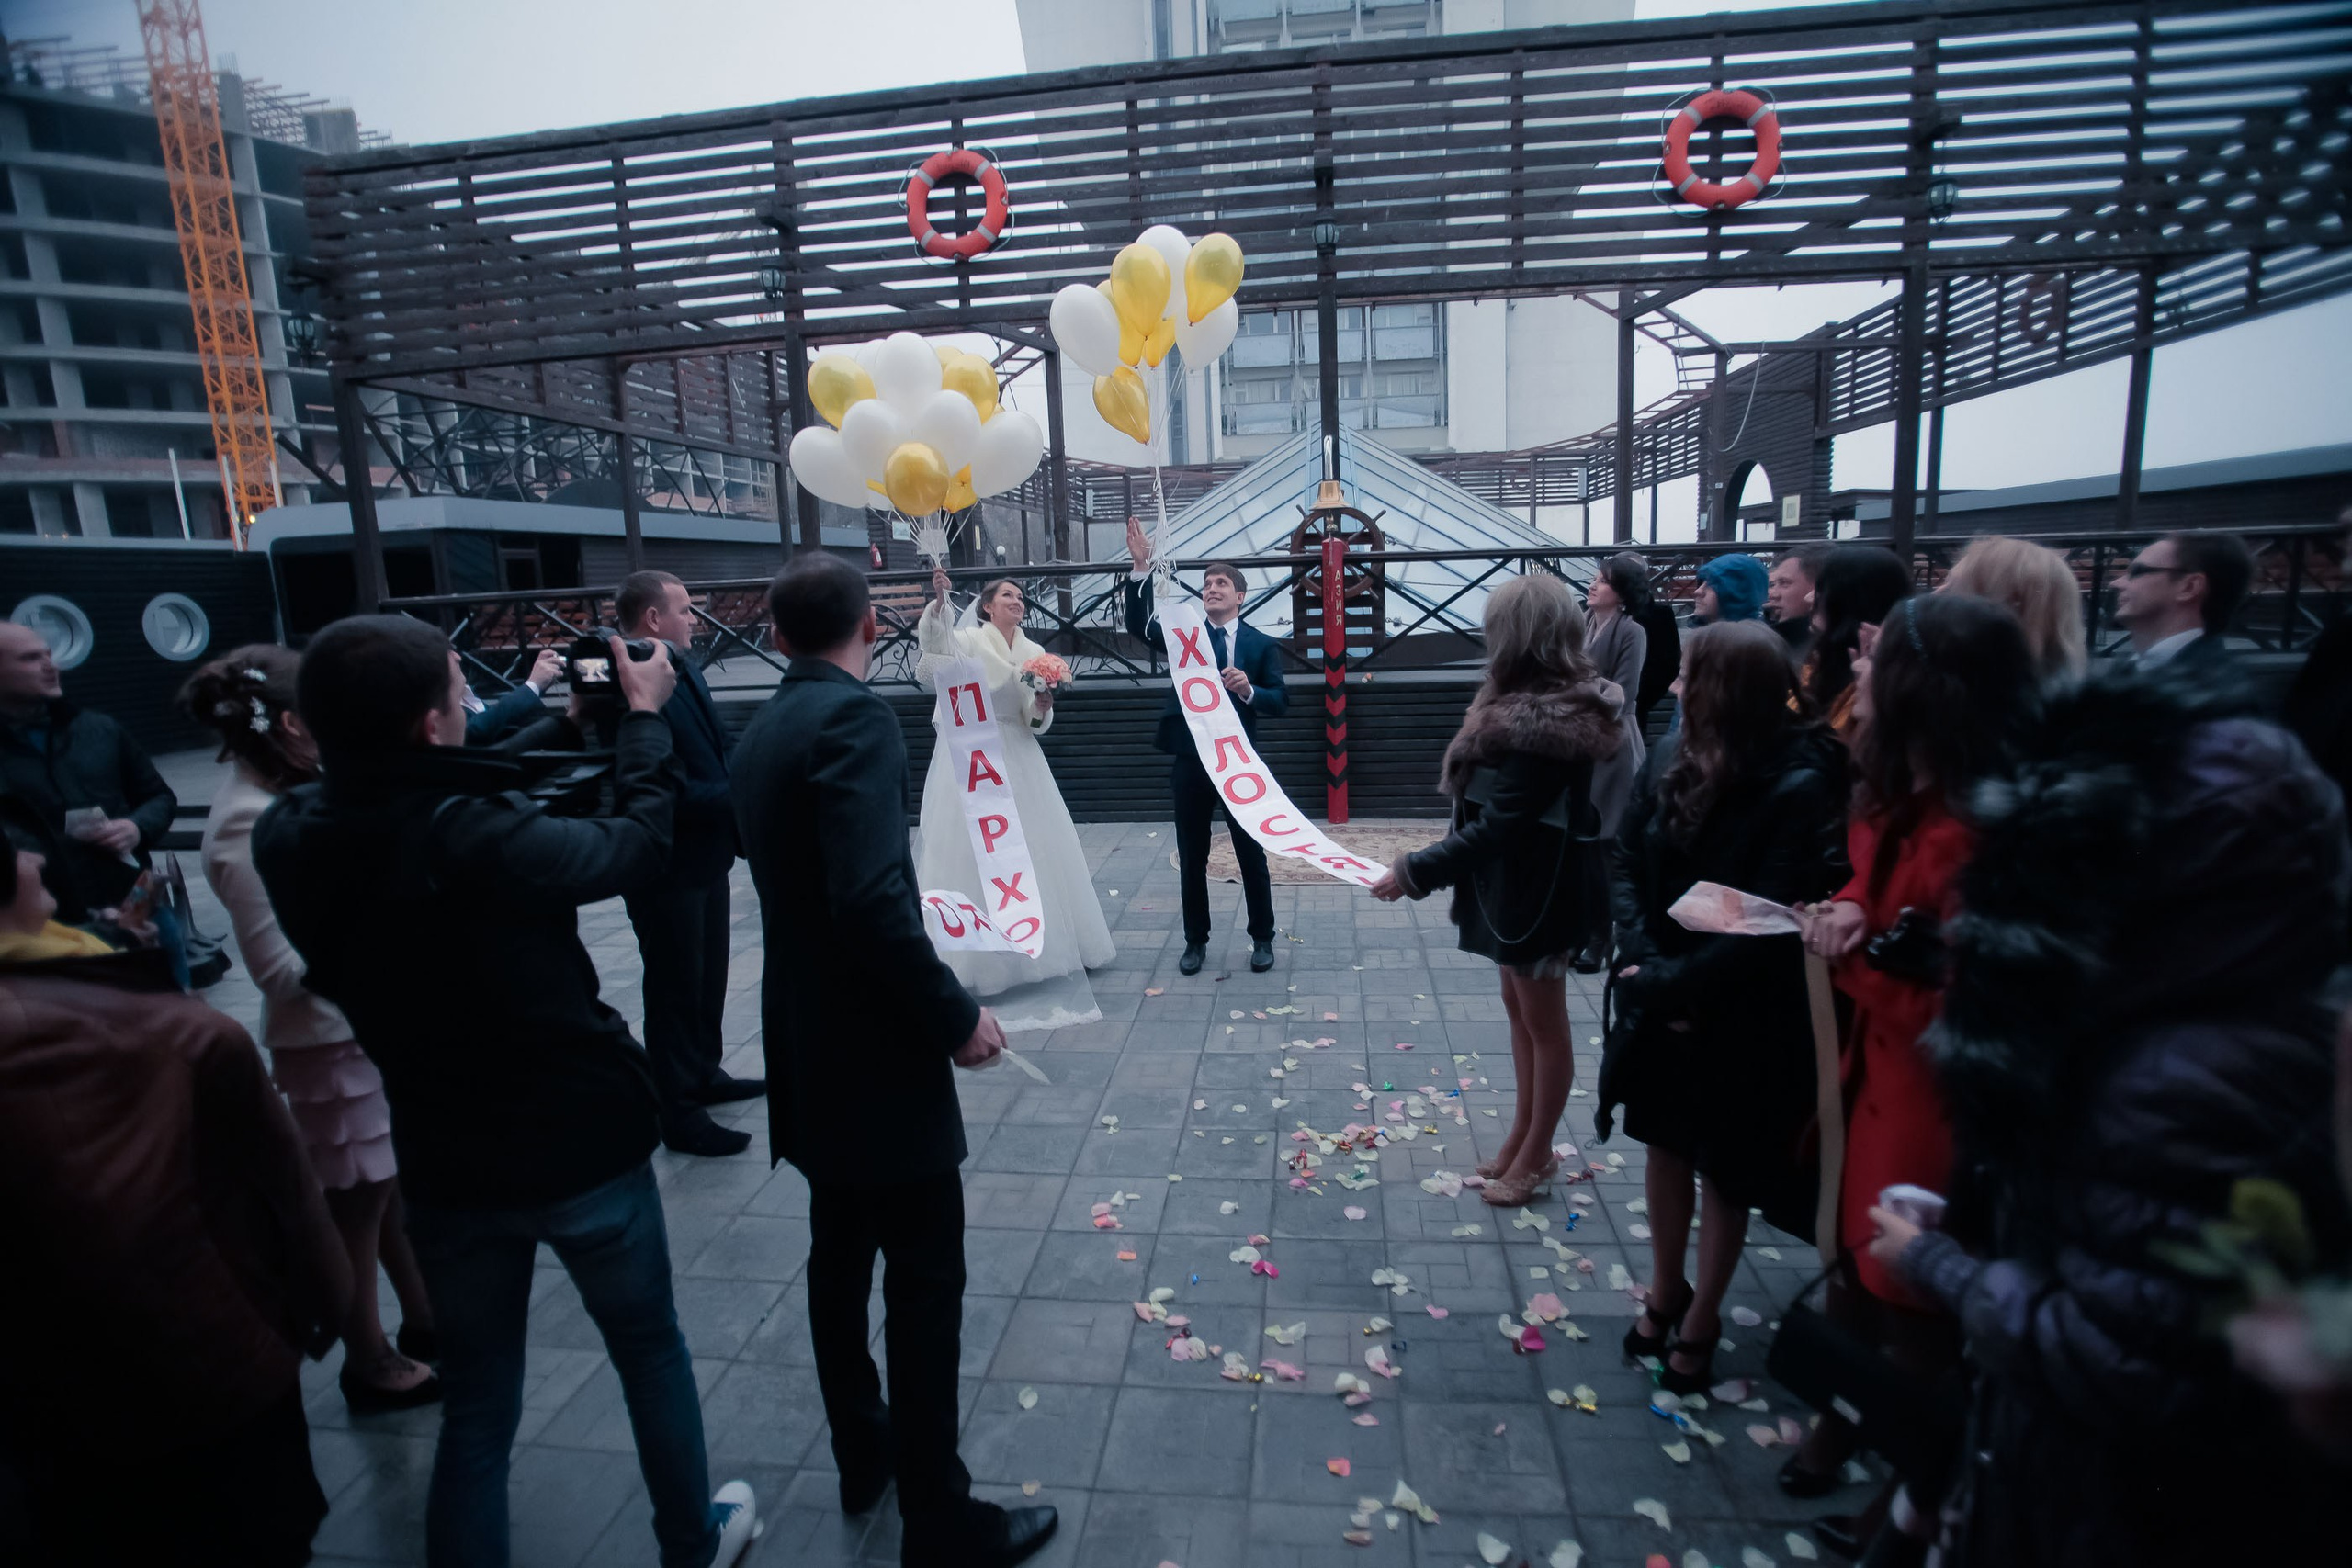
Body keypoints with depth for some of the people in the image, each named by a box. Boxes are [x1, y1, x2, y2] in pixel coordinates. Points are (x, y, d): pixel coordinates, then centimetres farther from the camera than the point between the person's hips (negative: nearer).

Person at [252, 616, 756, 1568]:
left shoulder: (286, 840, -12)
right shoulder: (477, 839, -30)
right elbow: (639, 843, -15)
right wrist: (642, 719, -2)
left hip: (447, 1164, 4)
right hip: (581, 1141, -4)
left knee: (476, 1404, 21)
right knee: (650, 1350, 21)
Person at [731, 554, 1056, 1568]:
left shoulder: (762, 733, 7)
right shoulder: (853, 718, -20)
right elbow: (873, 902, -31)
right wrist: (956, 1016, -20)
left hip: (809, 1050, 9)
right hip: (875, 1054, -9)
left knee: (841, 1260, 22)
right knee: (924, 1284, 5)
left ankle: (862, 1454, 40)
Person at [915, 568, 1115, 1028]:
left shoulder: (1035, 653, 10)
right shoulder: (967, 639, -5)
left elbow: (1034, 722, 11)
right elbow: (933, 641, -28)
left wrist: (1041, 707, -12)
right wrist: (938, 601, -45)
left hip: (1016, 759, 5)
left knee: (1031, 848, 10)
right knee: (970, 850, -1)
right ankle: (976, 953, 11)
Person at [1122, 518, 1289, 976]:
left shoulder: (1262, 644, 2)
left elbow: (1279, 701, -4)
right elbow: (1139, 625, -12)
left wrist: (1249, 690, -25)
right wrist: (1141, 568, -22)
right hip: (1189, 763, 2)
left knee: (1252, 856, 8)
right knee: (1191, 860, 10)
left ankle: (1262, 938, 24)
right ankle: (1196, 941, 24)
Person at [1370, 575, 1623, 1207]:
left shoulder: (1539, 724, -28)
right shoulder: (1561, 700, 3)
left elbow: (1497, 826, -27)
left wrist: (1414, 872, -22)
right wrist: (1442, 855, 11)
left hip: (1540, 890, -10)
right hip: (1521, 878, 10)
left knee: (1543, 1021, 8)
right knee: (1519, 1006, 20)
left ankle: (1535, 1155, 27)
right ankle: (1523, 1135, 37)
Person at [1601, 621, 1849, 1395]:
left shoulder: (1800, 788, -21)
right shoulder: (1678, 760, -3)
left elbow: (1769, 925, -23)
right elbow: (1628, 865, -3)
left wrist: (1675, 982, -20)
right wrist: (1643, 963, -15)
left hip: (1740, 1018, -5)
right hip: (1662, 1002, 5)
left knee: (1724, 1173, 15)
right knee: (1665, 1149, 20)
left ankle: (1701, 1321, 36)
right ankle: (1665, 1292, 42)